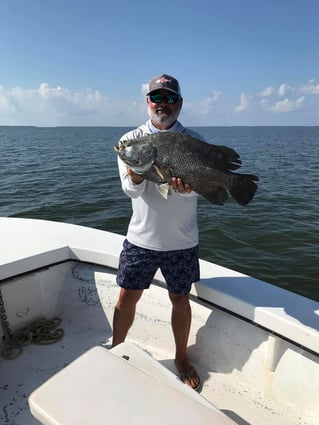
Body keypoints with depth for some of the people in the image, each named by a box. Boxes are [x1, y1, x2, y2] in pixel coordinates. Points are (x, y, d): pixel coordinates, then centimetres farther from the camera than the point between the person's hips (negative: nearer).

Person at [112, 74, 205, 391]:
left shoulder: (193, 141, -1)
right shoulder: (131, 139, 1)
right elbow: (132, 189, -10)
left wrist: (186, 186, -36)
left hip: (181, 241, 0)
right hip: (141, 237, 1)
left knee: (181, 299, 13)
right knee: (127, 296, 11)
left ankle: (181, 358, 38)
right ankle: (115, 351, 37)